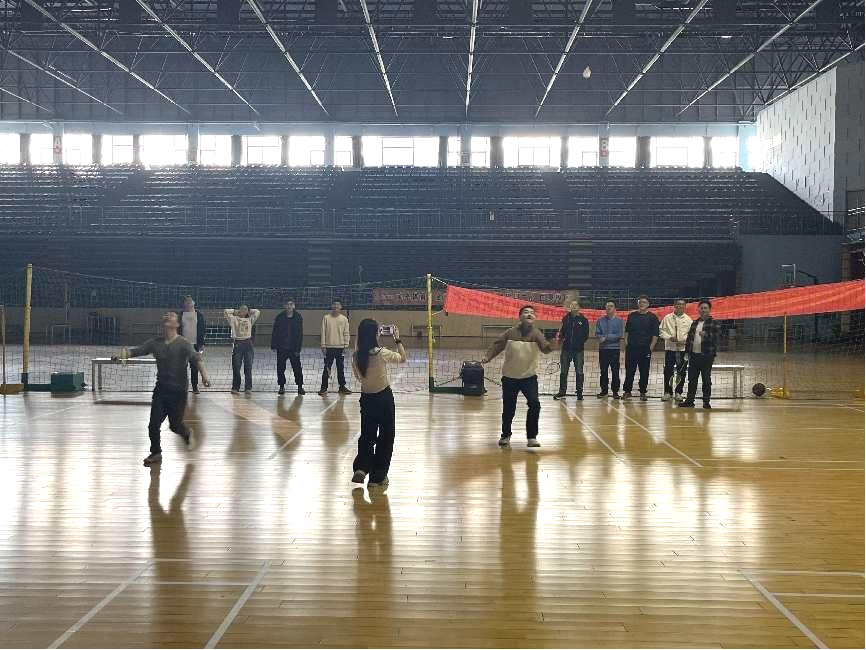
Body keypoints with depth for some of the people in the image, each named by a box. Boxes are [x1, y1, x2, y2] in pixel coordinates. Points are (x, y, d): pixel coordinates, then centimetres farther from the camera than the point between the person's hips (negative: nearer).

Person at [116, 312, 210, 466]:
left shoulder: (184, 344, -9)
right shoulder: (155, 343, 5)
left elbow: (196, 359, -20)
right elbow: (136, 351, 4)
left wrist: (204, 375, -37)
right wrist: (125, 353, -18)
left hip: (178, 391, -4)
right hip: (161, 388, 4)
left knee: (175, 425, 1)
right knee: (154, 424, 1)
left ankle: (187, 433, 36)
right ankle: (156, 453, 21)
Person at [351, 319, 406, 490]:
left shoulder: (356, 356, -7)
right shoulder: (382, 353, -20)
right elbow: (403, 359, -3)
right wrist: (398, 340, 4)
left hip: (366, 398, 4)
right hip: (384, 397, -4)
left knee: (367, 434, 19)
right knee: (386, 437, 10)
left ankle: (361, 467, 0)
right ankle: (378, 477, 12)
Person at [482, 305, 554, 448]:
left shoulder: (536, 334, -7)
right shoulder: (511, 333, -6)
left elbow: (545, 349, -21)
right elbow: (497, 345, -1)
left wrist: (551, 345, -43)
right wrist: (488, 357, -15)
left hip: (529, 376, 0)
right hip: (510, 377, 0)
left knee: (534, 405, -14)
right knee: (508, 409, 8)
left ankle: (532, 437, 1)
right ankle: (505, 436, 31)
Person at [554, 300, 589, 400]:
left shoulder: (583, 320, 0)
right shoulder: (566, 318, 7)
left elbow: (586, 335, 2)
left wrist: (581, 342, -11)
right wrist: (560, 337, -4)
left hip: (578, 350, -2)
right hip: (566, 349, 2)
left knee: (579, 372, 2)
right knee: (563, 371, 5)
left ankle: (579, 392, 10)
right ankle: (562, 392, 13)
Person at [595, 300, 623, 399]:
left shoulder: (619, 320, 0)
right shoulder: (600, 320, 7)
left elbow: (619, 335, -8)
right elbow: (597, 334, 2)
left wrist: (606, 337, -13)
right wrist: (601, 338, -18)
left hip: (614, 349, -2)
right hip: (603, 349, 2)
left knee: (615, 371, 0)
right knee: (603, 371, 6)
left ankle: (615, 391, 6)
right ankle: (604, 390, 15)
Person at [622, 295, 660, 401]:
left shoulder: (652, 317, 2)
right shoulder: (632, 316, 10)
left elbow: (655, 335, 1)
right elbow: (627, 331, 18)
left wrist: (651, 348, -6)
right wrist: (626, 342, 6)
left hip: (645, 349, -2)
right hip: (631, 348, 2)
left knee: (644, 372, 3)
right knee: (629, 370, 3)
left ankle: (643, 392, 11)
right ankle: (627, 391, 11)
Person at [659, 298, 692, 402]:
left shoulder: (688, 319, 5)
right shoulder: (667, 318, 5)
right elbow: (661, 331, 5)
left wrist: (685, 340, -13)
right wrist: (669, 337, -11)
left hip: (683, 348, 0)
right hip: (670, 347, 0)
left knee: (681, 372, 3)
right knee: (668, 371, -1)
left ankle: (679, 392, 14)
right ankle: (667, 392, 8)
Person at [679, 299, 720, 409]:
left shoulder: (713, 324, -1)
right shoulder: (695, 323, 14)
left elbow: (715, 338, -9)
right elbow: (689, 338, 18)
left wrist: (706, 336, -26)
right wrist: (688, 352, 12)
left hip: (706, 356, -5)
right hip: (694, 355, 5)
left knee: (706, 379, 1)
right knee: (692, 379, 8)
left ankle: (706, 402, 8)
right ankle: (690, 400, 14)